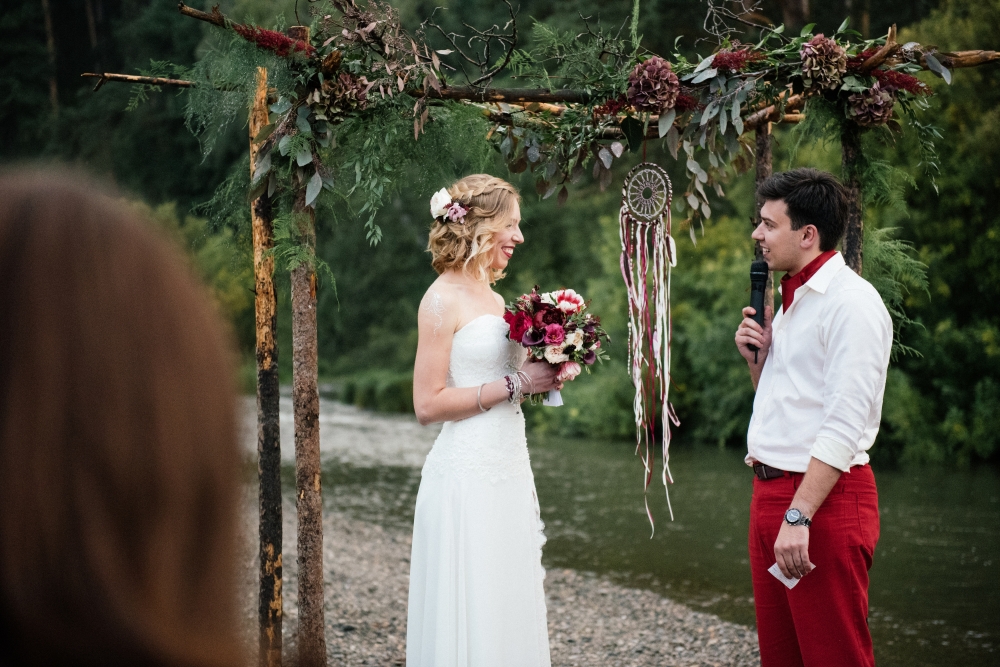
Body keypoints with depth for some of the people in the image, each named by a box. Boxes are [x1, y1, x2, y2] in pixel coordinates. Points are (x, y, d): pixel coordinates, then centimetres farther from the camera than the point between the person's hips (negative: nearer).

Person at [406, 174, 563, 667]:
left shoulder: (493, 297, 15)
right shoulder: (443, 299, -10)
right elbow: (428, 404, -16)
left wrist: (544, 374, 7)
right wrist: (516, 383, -15)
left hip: (509, 469, 9)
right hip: (468, 476, -9)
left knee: (511, 611, 12)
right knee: (471, 618, -3)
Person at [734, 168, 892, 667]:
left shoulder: (852, 303, -13)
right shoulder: (791, 300, 16)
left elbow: (843, 426, -21)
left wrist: (798, 516, -25)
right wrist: (758, 358, 7)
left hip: (825, 497, -9)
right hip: (770, 490, 9)